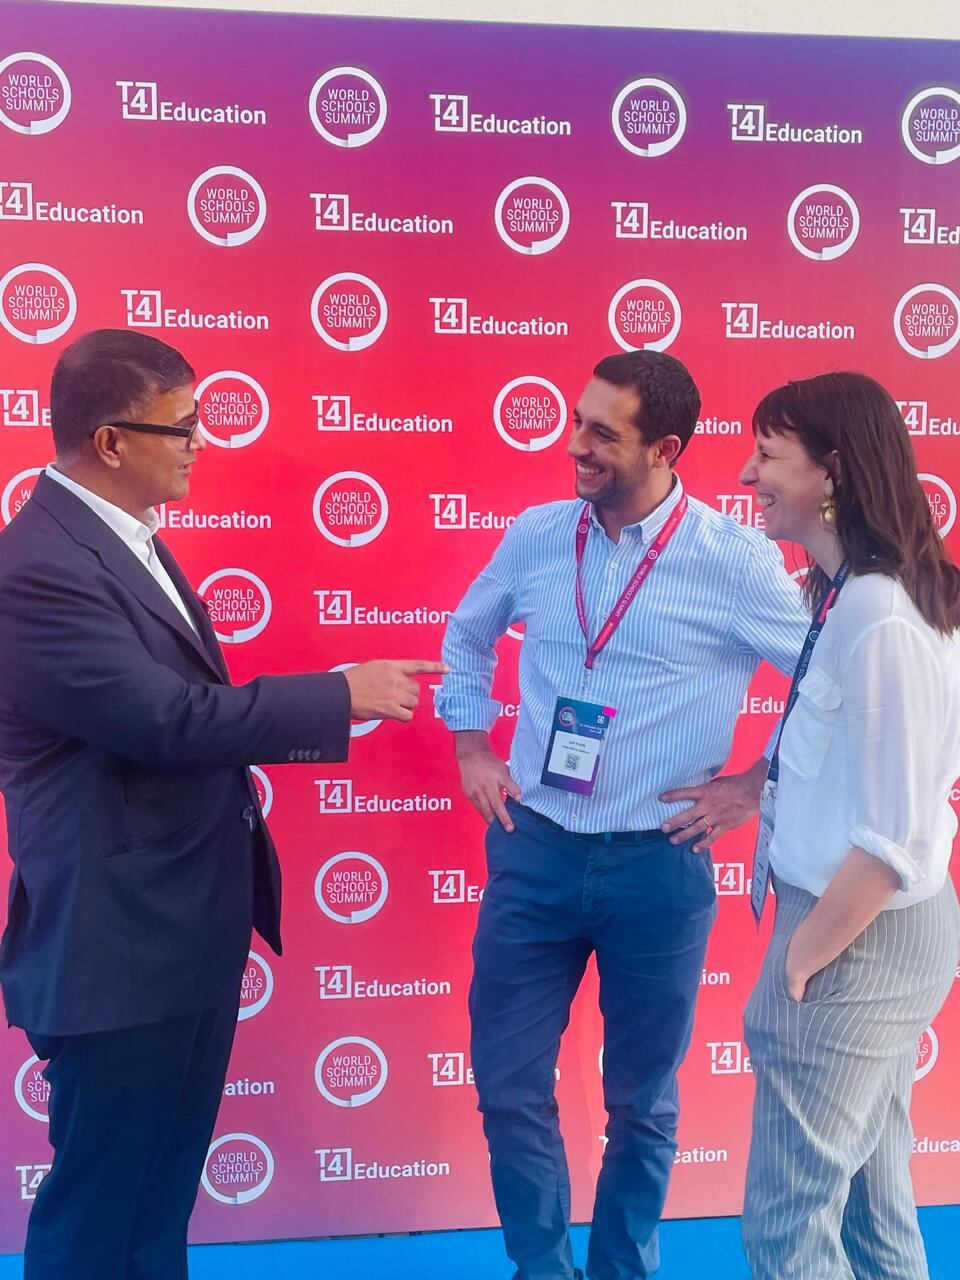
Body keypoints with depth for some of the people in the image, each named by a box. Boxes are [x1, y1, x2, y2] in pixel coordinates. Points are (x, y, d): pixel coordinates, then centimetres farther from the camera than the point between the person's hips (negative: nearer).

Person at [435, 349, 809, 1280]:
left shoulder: (737, 562, -11)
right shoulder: (535, 536, 0)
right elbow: (467, 636, 19)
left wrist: (754, 784, -5)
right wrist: (471, 749, 12)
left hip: (658, 865, -2)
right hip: (533, 848, 3)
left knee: (642, 1101, 15)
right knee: (509, 1085, 10)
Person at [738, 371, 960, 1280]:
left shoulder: (876, 617, -24)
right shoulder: (851, 595, 5)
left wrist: (801, 960, -15)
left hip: (857, 939, -9)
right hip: (881, 931, 9)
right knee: (870, 1186, 22)